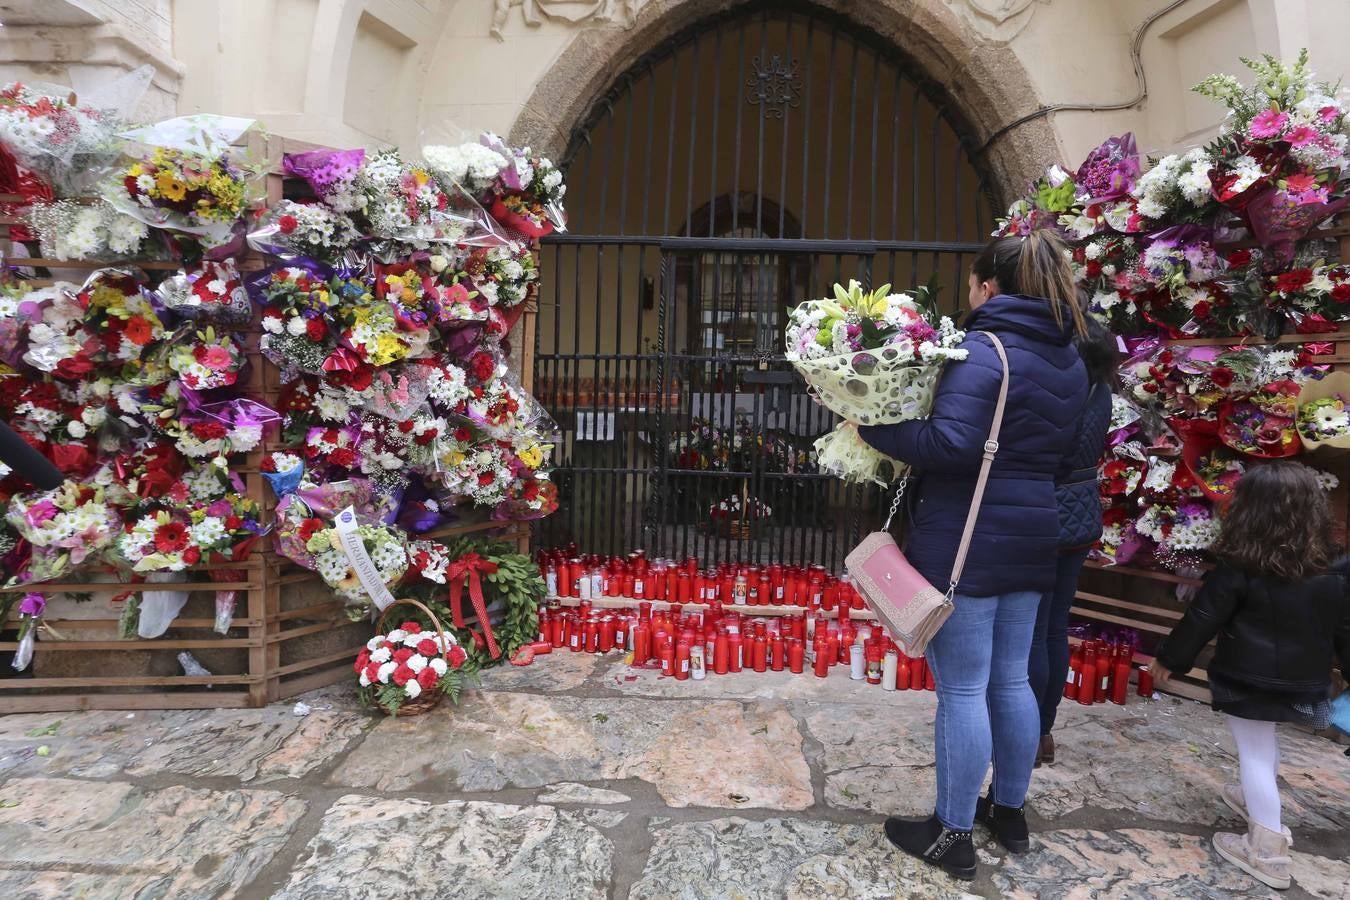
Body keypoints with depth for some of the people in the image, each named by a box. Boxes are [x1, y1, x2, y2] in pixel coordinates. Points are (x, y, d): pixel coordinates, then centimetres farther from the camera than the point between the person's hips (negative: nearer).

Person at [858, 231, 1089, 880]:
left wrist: (874, 429, -18)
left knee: (961, 689, 2)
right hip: (1031, 538, 9)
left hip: (967, 540, -9)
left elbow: (951, 442, -27)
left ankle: (953, 835, 17)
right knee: (1010, 680, 20)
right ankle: (1010, 813, 35)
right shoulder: (1069, 362, 13)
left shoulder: (984, 351, -15)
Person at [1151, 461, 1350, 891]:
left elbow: (1202, 619, -12)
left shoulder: (1238, 569, -17)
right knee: (1264, 746, 28)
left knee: (1255, 754, 5)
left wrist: (1169, 659, -1)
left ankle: (1267, 849, 12)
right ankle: (1254, 797, 49)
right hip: (1304, 682, 6)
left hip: (1248, 679, -6)